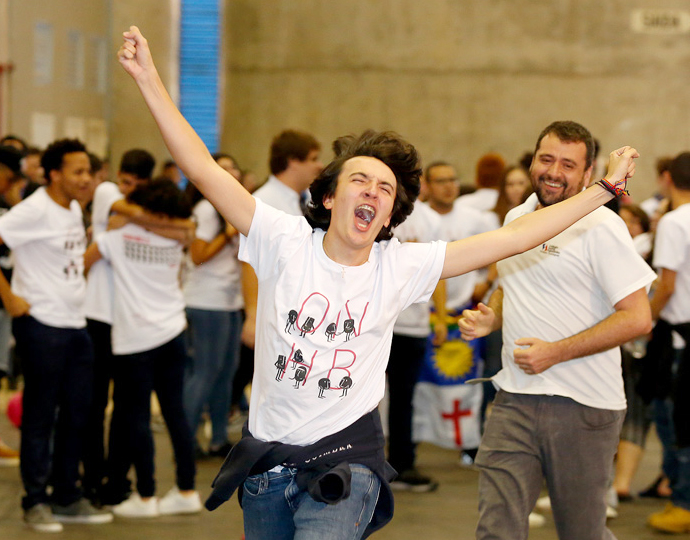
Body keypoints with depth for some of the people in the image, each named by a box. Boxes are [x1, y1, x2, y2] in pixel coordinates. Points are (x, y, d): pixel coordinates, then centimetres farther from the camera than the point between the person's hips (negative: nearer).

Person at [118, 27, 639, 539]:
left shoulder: (401, 266, -3)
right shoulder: (287, 243, -6)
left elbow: (510, 239, -2)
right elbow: (204, 171, -12)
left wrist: (604, 189, -2)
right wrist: (150, 80, -17)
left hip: (344, 461, -1)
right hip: (266, 456, 2)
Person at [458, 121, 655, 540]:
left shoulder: (599, 227, -10)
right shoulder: (516, 218, 13)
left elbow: (637, 317, -15)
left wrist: (556, 352, -17)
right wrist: (491, 319, 7)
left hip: (583, 407, -5)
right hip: (515, 400, 5)